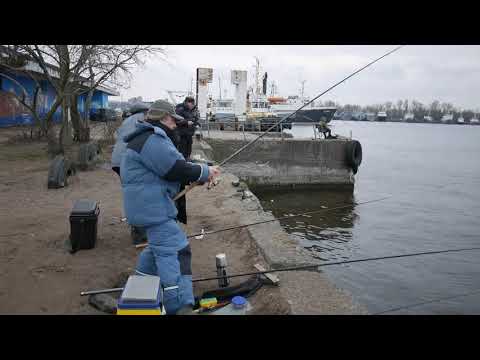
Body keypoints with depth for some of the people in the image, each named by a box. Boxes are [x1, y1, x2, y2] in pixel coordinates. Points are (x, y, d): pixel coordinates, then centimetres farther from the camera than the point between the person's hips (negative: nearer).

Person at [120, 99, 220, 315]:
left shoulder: (153, 138, 20)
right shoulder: (152, 140, -17)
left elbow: (173, 167, 19)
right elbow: (177, 169, -22)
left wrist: (200, 175, 5)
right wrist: (205, 172, -8)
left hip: (151, 204, 12)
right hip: (152, 206, -12)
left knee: (160, 244, 25)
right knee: (175, 251, -13)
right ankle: (180, 306, -13)